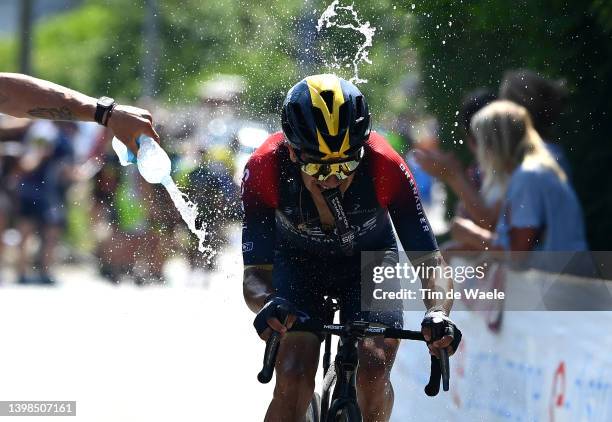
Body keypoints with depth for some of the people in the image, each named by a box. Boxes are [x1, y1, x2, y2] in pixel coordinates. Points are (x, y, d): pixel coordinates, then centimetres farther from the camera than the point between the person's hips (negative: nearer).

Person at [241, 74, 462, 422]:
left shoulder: (386, 167, -34)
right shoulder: (265, 169, -33)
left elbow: (430, 265, -31)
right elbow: (255, 274, -31)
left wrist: (439, 314, -52)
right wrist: (268, 304, -54)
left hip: (369, 258, 0)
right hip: (298, 260, 0)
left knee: (374, 367, -22)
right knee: (294, 378, -20)